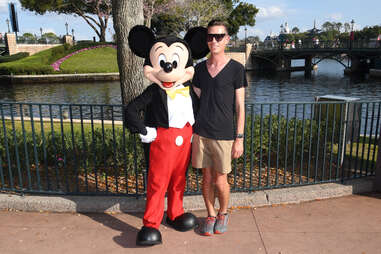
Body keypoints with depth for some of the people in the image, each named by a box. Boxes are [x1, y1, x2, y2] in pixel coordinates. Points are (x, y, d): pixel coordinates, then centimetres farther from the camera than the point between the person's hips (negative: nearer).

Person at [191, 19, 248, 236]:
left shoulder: (236, 69, -3)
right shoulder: (200, 68, 8)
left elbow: (240, 106, -3)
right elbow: (196, 101, 12)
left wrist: (239, 138, -7)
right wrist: (192, 132, 9)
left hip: (224, 134, -3)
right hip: (201, 133, 3)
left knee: (220, 181, 4)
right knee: (207, 179, 11)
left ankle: (223, 213, 32)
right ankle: (211, 215, 31)